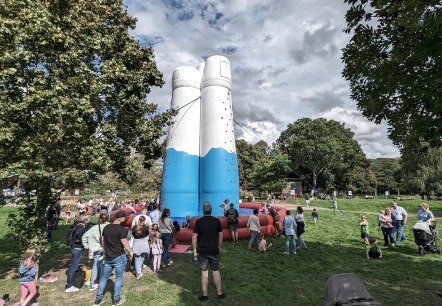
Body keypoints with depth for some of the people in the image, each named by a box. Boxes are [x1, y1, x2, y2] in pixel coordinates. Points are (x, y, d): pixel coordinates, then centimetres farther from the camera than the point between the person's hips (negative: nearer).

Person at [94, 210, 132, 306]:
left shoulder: (106, 227, 3)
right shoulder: (121, 229, -18)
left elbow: (103, 241, 13)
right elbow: (125, 243, -17)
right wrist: (130, 251, 0)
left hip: (108, 257, 6)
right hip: (119, 257, -6)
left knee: (104, 278, 17)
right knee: (119, 278, 9)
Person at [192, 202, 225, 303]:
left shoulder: (199, 221, -10)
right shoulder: (217, 220, -5)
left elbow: (194, 237, -10)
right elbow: (220, 235, 2)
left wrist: (194, 250, 0)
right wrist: (219, 247, 14)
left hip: (202, 251, -1)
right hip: (214, 250, 1)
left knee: (204, 272, 9)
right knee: (216, 271, 13)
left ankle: (205, 295, 19)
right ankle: (220, 294, 22)